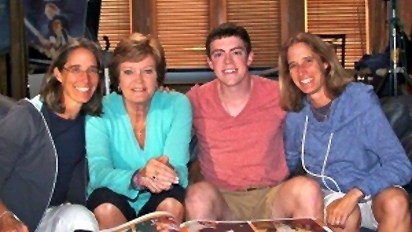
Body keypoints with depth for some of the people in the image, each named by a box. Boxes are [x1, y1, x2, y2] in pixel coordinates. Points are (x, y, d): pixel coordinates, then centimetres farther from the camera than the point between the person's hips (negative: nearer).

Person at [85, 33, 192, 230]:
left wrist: (168, 173, -46)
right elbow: (98, 172, -27)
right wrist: (137, 177, -49)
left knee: (173, 203, -32)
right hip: (116, 200, 0)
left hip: (159, 202, 1)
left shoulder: (177, 105, -10)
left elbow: (179, 169, -20)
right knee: (105, 208, -33)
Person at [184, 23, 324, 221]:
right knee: (199, 194, -34)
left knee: (307, 189, -30)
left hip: (272, 198, 1)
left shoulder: (278, 95, 3)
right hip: (220, 201, 0)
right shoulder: (195, 100, 3)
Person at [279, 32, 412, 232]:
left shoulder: (359, 98, -12)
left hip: (374, 190, -1)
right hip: (333, 195, 1)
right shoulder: (295, 116, -2)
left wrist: (354, 194, -31)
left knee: (396, 202, -35)